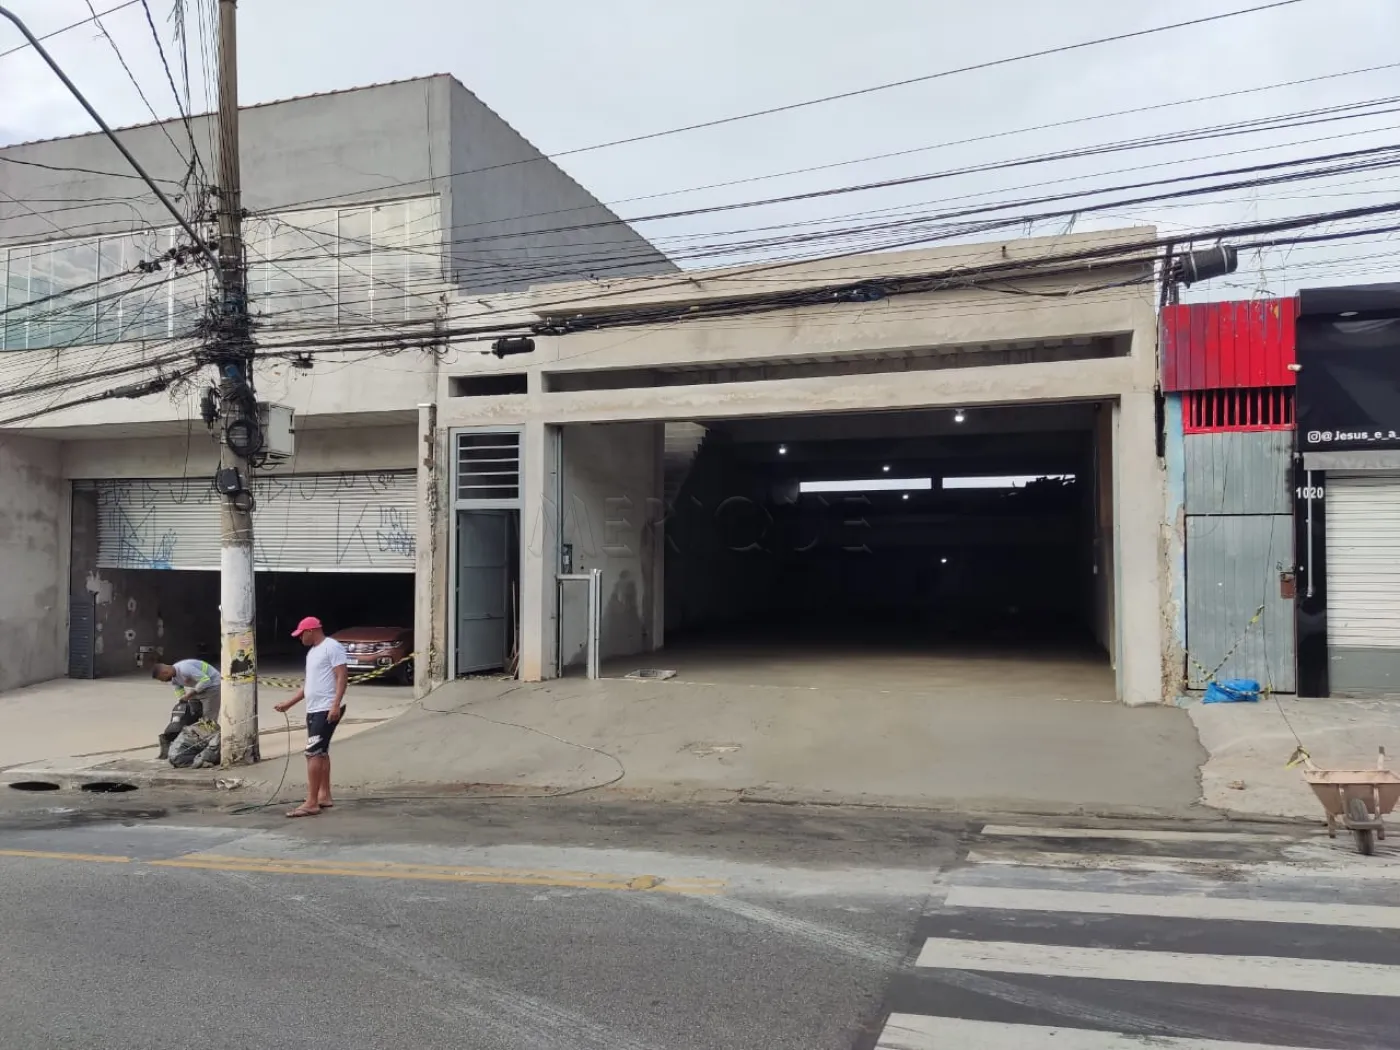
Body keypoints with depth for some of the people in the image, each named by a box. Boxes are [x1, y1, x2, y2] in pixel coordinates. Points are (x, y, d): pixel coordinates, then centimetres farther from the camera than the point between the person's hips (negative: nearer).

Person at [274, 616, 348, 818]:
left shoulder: (332, 647, -11)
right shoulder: (312, 652, 19)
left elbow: (342, 676, -18)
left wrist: (336, 705, -26)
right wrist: (289, 703, 22)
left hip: (327, 710, -10)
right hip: (314, 709, 10)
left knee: (313, 752, -13)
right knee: (320, 752, 13)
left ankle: (311, 803, -14)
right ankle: (324, 796, 20)